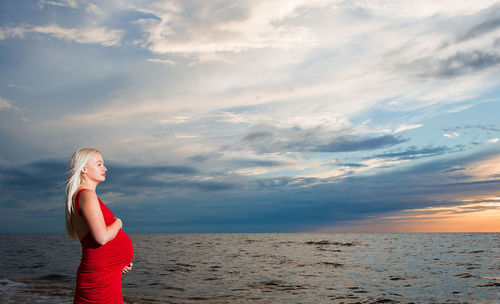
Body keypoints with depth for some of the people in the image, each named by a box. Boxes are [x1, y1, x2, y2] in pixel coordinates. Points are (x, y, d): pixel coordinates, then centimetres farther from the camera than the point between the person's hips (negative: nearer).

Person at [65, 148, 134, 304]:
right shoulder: (87, 195, -15)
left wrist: (120, 260, 7)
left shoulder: (80, 196, 16)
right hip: (100, 277, -10)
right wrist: (118, 223, -6)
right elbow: (102, 237, -25)